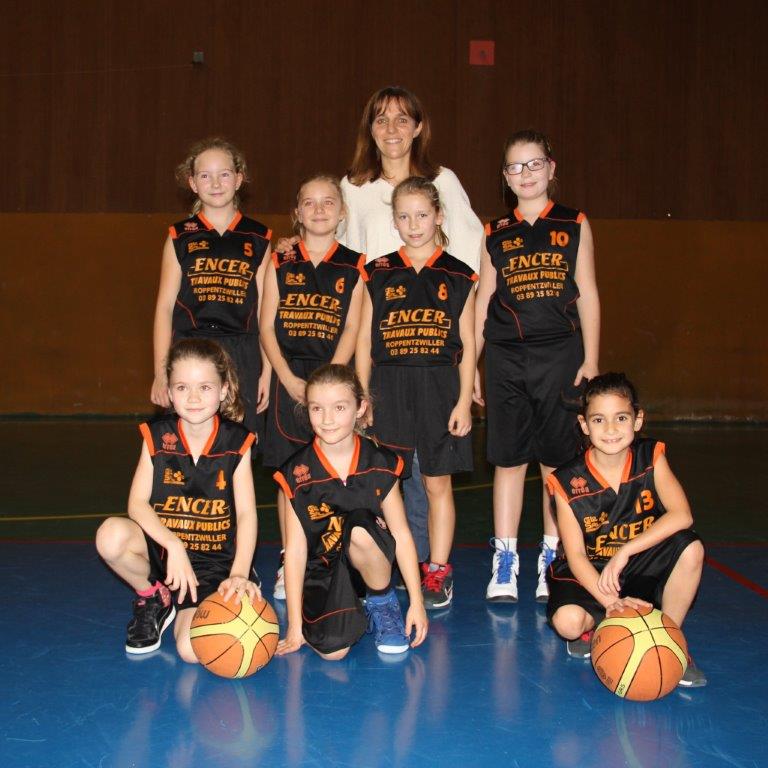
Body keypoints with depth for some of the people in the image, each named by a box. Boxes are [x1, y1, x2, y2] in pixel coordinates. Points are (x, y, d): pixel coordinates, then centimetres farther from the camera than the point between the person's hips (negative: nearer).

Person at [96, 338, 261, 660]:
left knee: (193, 650, -23)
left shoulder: (236, 443, -7)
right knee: (111, 535, -32)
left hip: (214, 561, -2)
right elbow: (137, 503, -12)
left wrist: (239, 574, -24)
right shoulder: (157, 437, -5)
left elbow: (246, 513, -10)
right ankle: (153, 597, 1)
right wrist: (174, 546, -28)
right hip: (161, 545, 2)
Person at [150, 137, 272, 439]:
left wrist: (267, 371, 3)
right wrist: (161, 372, -1)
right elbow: (165, 306, 5)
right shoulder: (180, 237, 7)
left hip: (241, 357, 1)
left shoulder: (257, 239, 8)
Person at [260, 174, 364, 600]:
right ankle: (289, 565, 14)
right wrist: (289, 379, -8)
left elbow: (351, 330, -2)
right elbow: (267, 327, 4)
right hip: (288, 378, 1)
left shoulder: (353, 267, 4)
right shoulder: (280, 263, 7)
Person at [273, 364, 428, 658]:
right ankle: (356, 614, 11)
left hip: (369, 562, 1)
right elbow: (295, 548, -9)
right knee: (332, 649, -26)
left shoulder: (380, 465, -8)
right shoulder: (296, 474, -11)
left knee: (359, 528, -34)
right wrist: (294, 625, -9)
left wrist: (417, 602, -6)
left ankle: (384, 605, -4)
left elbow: (401, 534, -4)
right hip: (321, 571, 0)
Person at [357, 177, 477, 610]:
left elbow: (467, 344, 4)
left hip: (439, 387, -1)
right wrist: (362, 397, 2)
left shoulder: (458, 277, 4)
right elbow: (364, 340, 7)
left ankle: (438, 571, 15)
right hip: (388, 387, 1)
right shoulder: (378, 274, 6)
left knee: (438, 482, 5)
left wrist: (464, 400, -3)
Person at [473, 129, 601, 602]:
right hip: (506, 358, 1)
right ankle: (505, 563, 11)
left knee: (558, 461, 3)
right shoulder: (494, 234, 9)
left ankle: (553, 562, 14)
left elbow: (587, 296, 4)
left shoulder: (574, 226, 6)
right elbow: (483, 301, 10)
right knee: (509, 459, 3)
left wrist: (590, 360, -2)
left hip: (560, 355, -1)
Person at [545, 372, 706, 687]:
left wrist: (625, 551, -30)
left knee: (691, 548, -26)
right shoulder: (567, 483, -17)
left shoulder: (651, 458, -10)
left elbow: (681, 515, -22)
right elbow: (575, 555, -18)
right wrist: (609, 601, -33)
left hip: (642, 568, 2)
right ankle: (595, 627, 7)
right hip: (589, 574, -2)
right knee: (567, 621, -32)